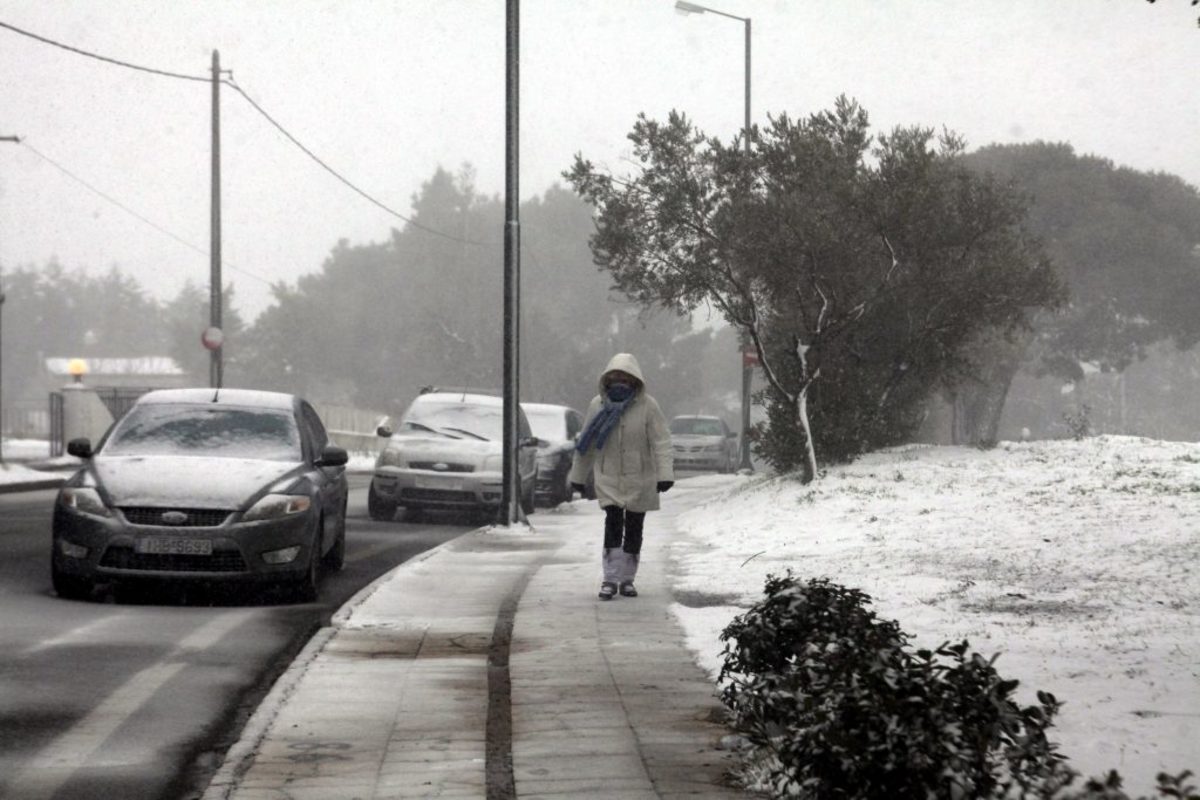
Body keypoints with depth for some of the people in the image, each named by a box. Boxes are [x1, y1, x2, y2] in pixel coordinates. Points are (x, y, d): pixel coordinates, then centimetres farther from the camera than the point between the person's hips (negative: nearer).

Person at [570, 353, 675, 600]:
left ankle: (627, 579, 19)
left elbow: (661, 442, -12)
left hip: (639, 480, 0)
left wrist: (665, 474, -22)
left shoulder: (648, 406, -7)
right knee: (613, 522, -14)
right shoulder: (598, 405, 0)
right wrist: (578, 476, 13)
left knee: (634, 528, 7)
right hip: (608, 478, 0)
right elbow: (586, 445, 9)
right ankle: (610, 578, -12)